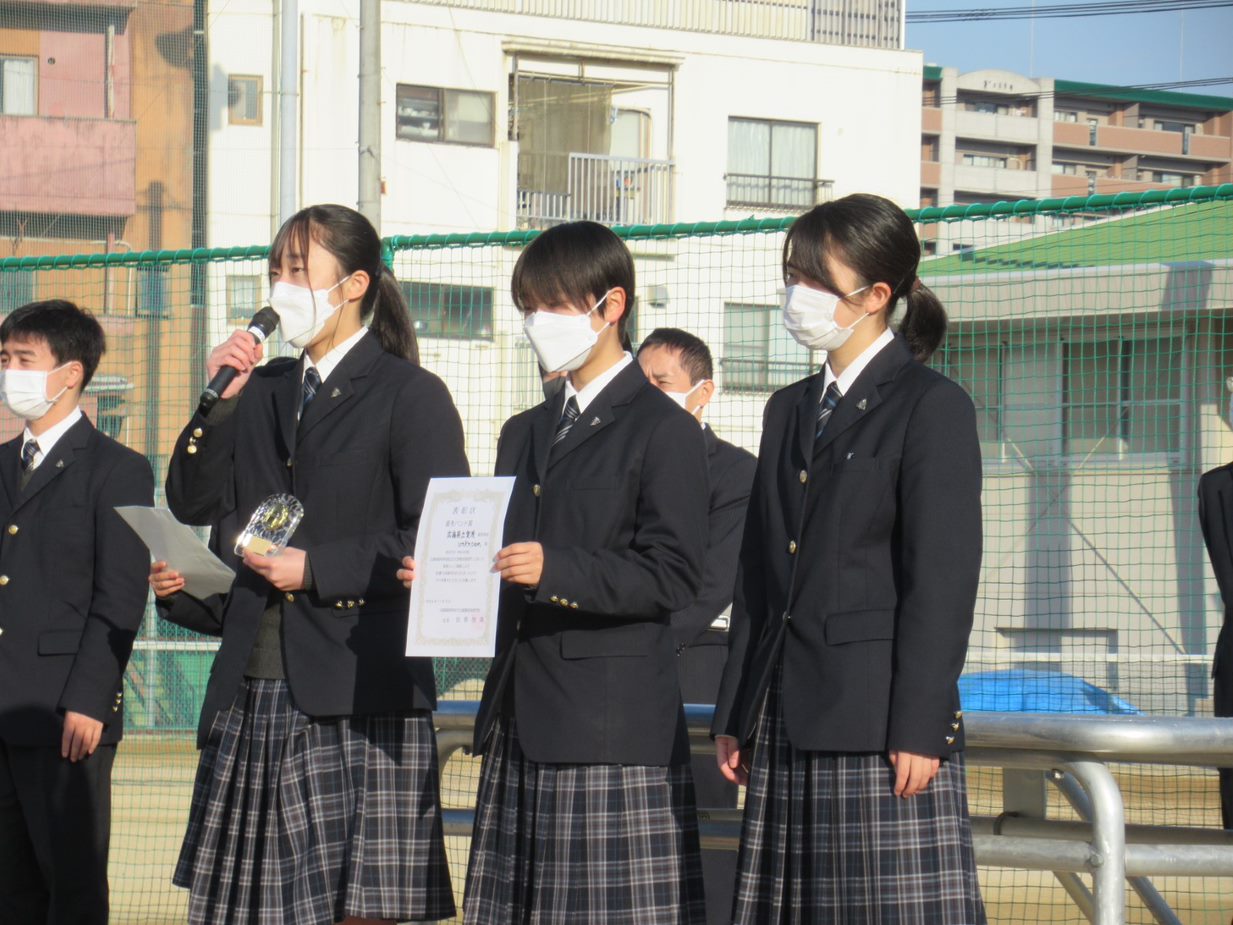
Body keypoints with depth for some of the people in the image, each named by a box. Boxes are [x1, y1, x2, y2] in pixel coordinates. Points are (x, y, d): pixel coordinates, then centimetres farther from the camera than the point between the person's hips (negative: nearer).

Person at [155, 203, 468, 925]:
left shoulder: (413, 397, 0)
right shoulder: (262, 391, 19)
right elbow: (192, 507, 15)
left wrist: (318, 568, -13)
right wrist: (218, 403, 4)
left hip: (358, 700, -6)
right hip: (253, 695, 6)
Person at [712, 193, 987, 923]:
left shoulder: (933, 408, -3)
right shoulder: (791, 410, 19)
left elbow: (943, 580, -10)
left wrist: (917, 729, -15)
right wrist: (735, 714, 13)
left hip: (877, 725, -7)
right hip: (787, 722, 7)